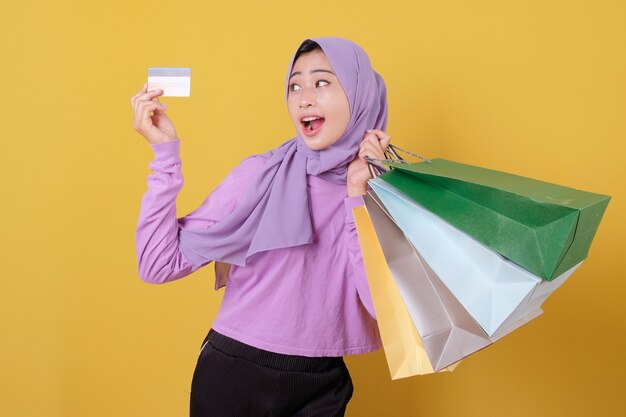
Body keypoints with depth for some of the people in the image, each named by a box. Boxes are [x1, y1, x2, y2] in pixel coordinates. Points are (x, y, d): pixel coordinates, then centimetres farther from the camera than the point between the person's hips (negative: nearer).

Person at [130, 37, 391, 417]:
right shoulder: (261, 175, -10)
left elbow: (381, 304, -14)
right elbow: (160, 264, -13)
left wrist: (358, 197, -18)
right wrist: (165, 151, -18)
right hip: (233, 376, -1)